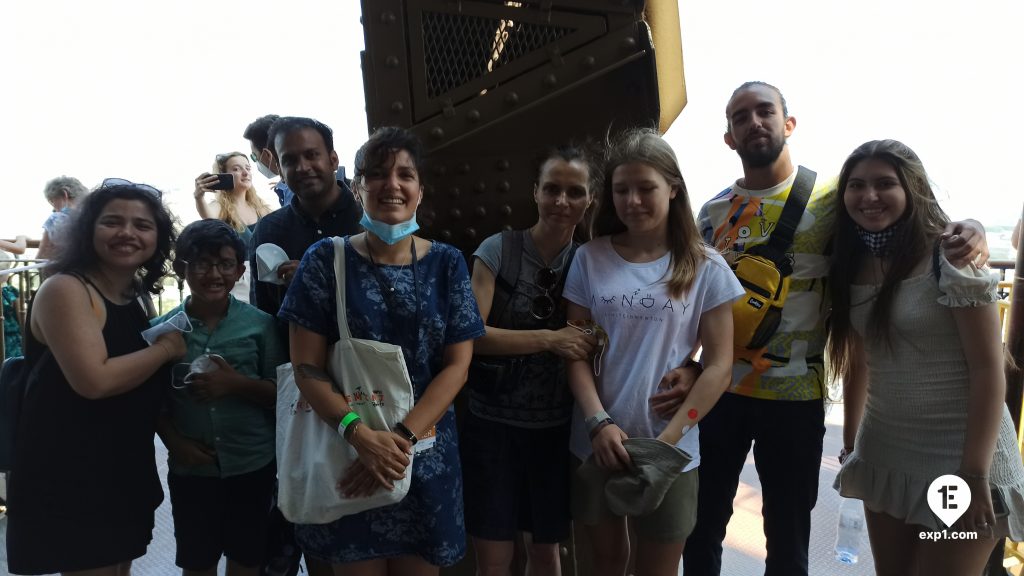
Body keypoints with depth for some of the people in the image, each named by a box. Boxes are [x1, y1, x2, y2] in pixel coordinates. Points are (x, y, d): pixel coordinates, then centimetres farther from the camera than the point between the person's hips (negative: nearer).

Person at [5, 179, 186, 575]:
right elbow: (95, 381, -28)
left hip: (124, 474, 8)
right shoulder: (65, 289, -16)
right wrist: (166, 349, -16)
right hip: (68, 480, -8)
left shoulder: (136, 298, 9)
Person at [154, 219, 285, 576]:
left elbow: (281, 393, -6)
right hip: (190, 468, 1)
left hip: (252, 465, -1)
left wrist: (238, 383, -21)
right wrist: (174, 441, -11)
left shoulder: (260, 324, -7)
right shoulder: (164, 329, -2)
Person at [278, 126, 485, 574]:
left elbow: (457, 365, -4)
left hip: (425, 453, 2)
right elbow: (307, 367, -7)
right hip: (346, 452, -1)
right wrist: (362, 436, -20)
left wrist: (401, 438, -16)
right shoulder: (325, 261, -4)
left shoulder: (447, 264, 0)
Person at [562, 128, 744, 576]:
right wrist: (599, 423, -16)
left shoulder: (705, 268, -5)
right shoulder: (590, 260, -1)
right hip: (596, 444, 2)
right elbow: (576, 353, -2)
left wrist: (665, 441, -14)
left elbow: (718, 366, -6)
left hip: (669, 452, -1)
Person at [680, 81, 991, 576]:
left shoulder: (830, 194, -5)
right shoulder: (714, 212, 3)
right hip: (718, 388, 2)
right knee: (700, 526, 14)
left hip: (796, 394, -2)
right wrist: (686, 369, -9)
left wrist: (966, 232, -23)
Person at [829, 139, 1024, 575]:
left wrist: (975, 474, -18)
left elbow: (988, 369, -16)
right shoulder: (853, 265, 4)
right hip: (882, 458, 6)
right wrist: (850, 442, 10)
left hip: (958, 459, -6)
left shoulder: (950, 258, -14)